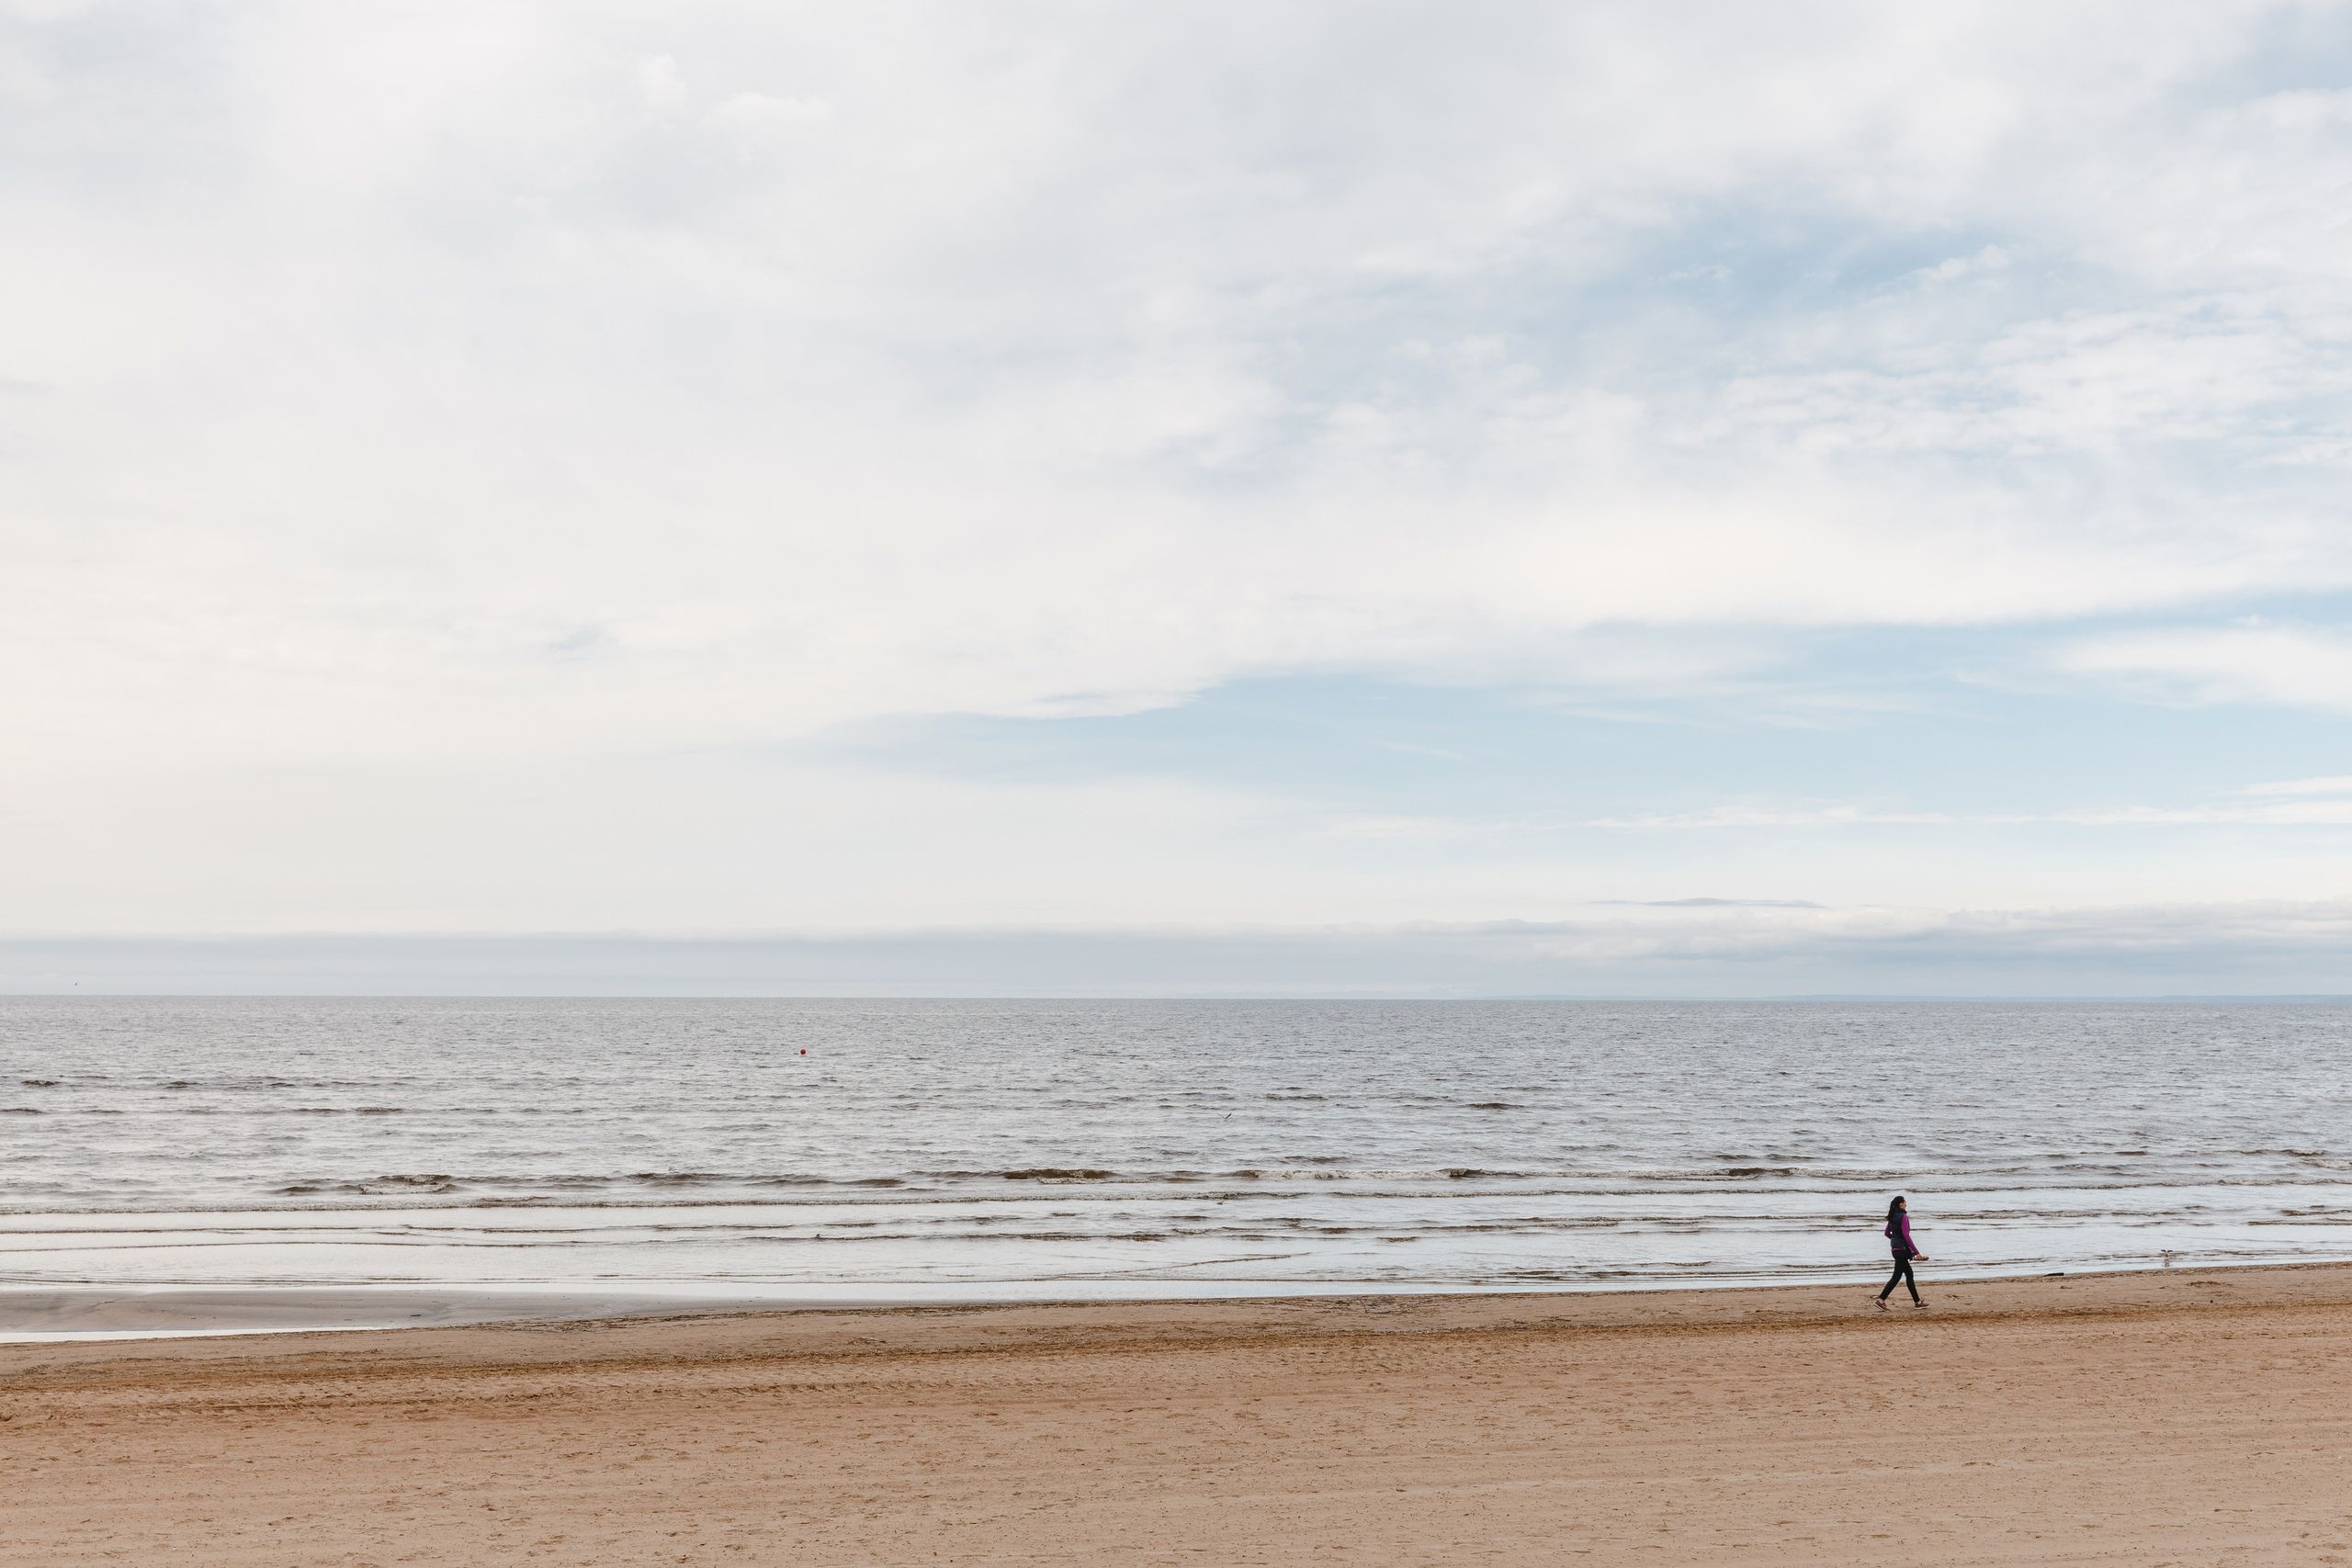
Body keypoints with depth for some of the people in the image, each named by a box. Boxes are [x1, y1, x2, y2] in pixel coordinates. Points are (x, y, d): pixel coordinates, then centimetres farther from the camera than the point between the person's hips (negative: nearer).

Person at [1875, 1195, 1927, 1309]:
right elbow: (1906, 1235, -20)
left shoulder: (1892, 1217, 9)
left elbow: (1887, 1233, 17)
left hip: (1895, 1249, 9)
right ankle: (1881, 1300, -8)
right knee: (1896, 1276, -5)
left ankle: (1917, 1301, 21)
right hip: (1902, 1249, -9)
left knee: (1909, 1274, 15)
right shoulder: (1903, 1217, -16)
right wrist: (1916, 1252, -18)